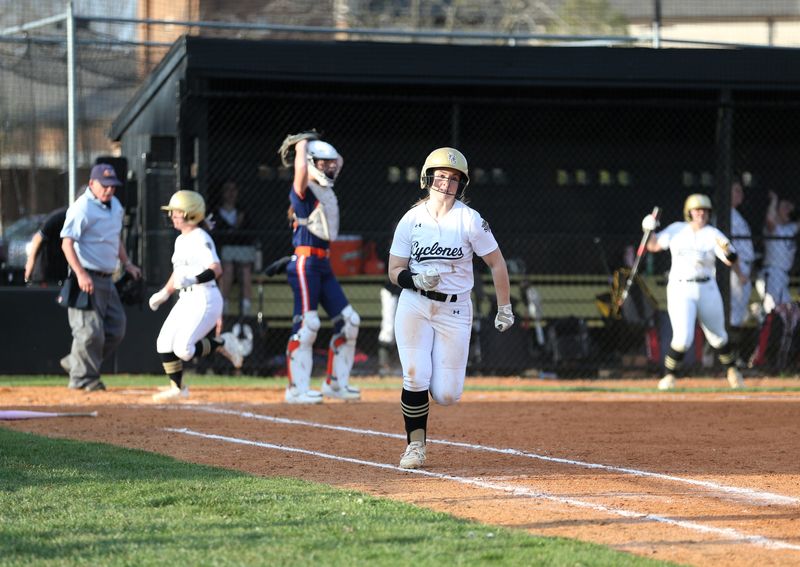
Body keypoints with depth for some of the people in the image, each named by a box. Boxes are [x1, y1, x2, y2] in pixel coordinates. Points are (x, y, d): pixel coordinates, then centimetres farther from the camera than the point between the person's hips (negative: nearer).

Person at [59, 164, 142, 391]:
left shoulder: (115, 205, 13)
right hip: (87, 278, -9)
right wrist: (80, 274, -30)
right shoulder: (82, 208, -15)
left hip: (107, 278, 9)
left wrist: (127, 263, 19)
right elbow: (67, 242, -21)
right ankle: (83, 377, 3)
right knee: (91, 330, -9)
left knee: (116, 328, 10)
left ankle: (75, 362, 22)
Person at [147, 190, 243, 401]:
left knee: (183, 349, -18)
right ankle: (177, 387, 15)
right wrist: (164, 293, 28)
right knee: (164, 343, 3)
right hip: (186, 299, 9)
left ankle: (222, 346, 4)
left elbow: (216, 270, -24)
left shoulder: (200, 239, -14)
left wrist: (194, 280, -36)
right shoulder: (181, 240, 15)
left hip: (204, 298, -9)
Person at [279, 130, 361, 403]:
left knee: (349, 322, 7)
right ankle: (297, 389, -12)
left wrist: (313, 146, 18)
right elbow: (301, 169, -29)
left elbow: (338, 160, 31)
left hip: (324, 265, 9)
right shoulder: (303, 191, -8)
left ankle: (336, 383, 14)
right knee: (306, 324, -13)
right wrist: (302, 146, -11)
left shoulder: (326, 190, 16)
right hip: (305, 264, -9)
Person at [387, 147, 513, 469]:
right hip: (414, 306, 1)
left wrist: (505, 309, 0)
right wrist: (416, 279, -19)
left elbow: (497, 264, 0)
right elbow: (395, 271, 3)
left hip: (455, 310, -1)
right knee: (415, 379, -11)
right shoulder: (411, 220, 0)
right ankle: (415, 445, 8)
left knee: (446, 395, -4)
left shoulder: (469, 220, -6)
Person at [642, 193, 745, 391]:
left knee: (718, 337, 12)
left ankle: (732, 371, 37)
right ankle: (669, 376, 2)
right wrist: (650, 231, -9)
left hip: (707, 289, 1)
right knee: (683, 338, -17)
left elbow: (730, 260, -11)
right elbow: (653, 246, 10)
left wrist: (728, 252, -33)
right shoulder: (676, 230, 4)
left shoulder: (713, 234, -1)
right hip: (680, 289, -1)